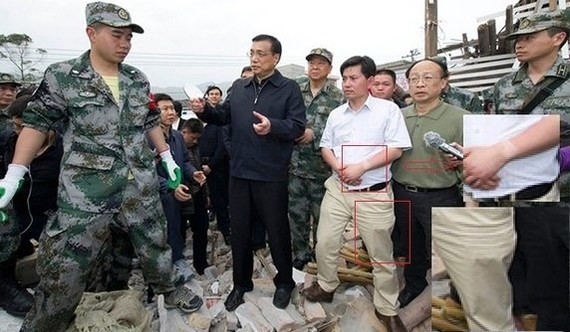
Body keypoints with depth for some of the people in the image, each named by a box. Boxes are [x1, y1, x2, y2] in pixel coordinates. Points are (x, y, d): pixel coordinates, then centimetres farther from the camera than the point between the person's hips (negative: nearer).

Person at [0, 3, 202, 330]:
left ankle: (172, 289, 41)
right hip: (85, 189, -3)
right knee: (64, 269, 4)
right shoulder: (61, 76, -4)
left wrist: (168, 157, 12)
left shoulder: (138, 79, 7)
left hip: (142, 183, 4)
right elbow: (37, 123, -2)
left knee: (155, 243, 18)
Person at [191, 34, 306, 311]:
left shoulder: (289, 89, -3)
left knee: (276, 230, 9)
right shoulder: (238, 87, 13)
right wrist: (204, 111, -6)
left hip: (271, 174, -5)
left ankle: (284, 282, 32)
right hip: (239, 172, 5)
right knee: (239, 230, 14)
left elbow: (298, 126, -12)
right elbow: (224, 116, 13)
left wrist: (272, 126, -29)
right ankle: (241, 283, 33)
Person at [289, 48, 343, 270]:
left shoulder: (337, 97, 0)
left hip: (321, 166, -2)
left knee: (321, 213, 11)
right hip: (295, 163, 3)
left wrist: (315, 134, -17)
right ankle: (300, 254, 28)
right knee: (296, 212, 10)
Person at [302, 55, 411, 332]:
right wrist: (338, 168, -8)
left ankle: (387, 309, 23)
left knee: (381, 254, 6)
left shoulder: (388, 109, -4)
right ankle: (326, 286, 35)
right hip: (337, 189, 5)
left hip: (374, 194, -4)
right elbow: (326, 147, 13)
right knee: (324, 243, 10)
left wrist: (361, 167, -18)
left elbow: (396, 149, -10)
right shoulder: (336, 114, 10)